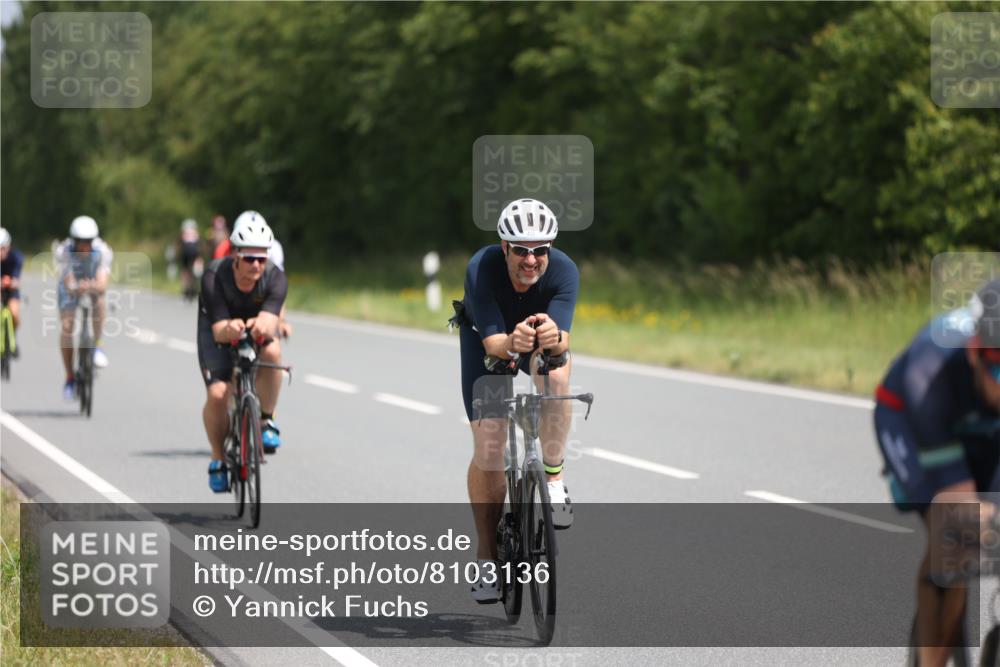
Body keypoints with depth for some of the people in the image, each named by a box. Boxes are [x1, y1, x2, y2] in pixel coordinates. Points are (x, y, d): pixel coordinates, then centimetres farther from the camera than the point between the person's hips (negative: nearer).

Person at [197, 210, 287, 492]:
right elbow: (218, 329, -36)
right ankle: (218, 459, 3)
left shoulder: (275, 278, -28)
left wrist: (263, 326, -66)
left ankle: (266, 421, -12)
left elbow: (270, 320, -42)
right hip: (218, 331, -1)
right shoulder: (214, 277, -31)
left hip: (255, 329, 1)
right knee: (217, 394, -22)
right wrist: (230, 329, -60)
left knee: (271, 351, -34)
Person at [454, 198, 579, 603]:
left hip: (543, 340, 1)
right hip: (487, 338, 0)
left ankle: (553, 479, -19)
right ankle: (487, 557, 5)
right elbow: (493, 343, -41)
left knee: (556, 372, -36)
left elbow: (563, 338, -43)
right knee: (488, 447, -9)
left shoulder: (564, 271, -33)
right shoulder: (481, 269, -35)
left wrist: (554, 338, -66)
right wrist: (513, 343, -63)